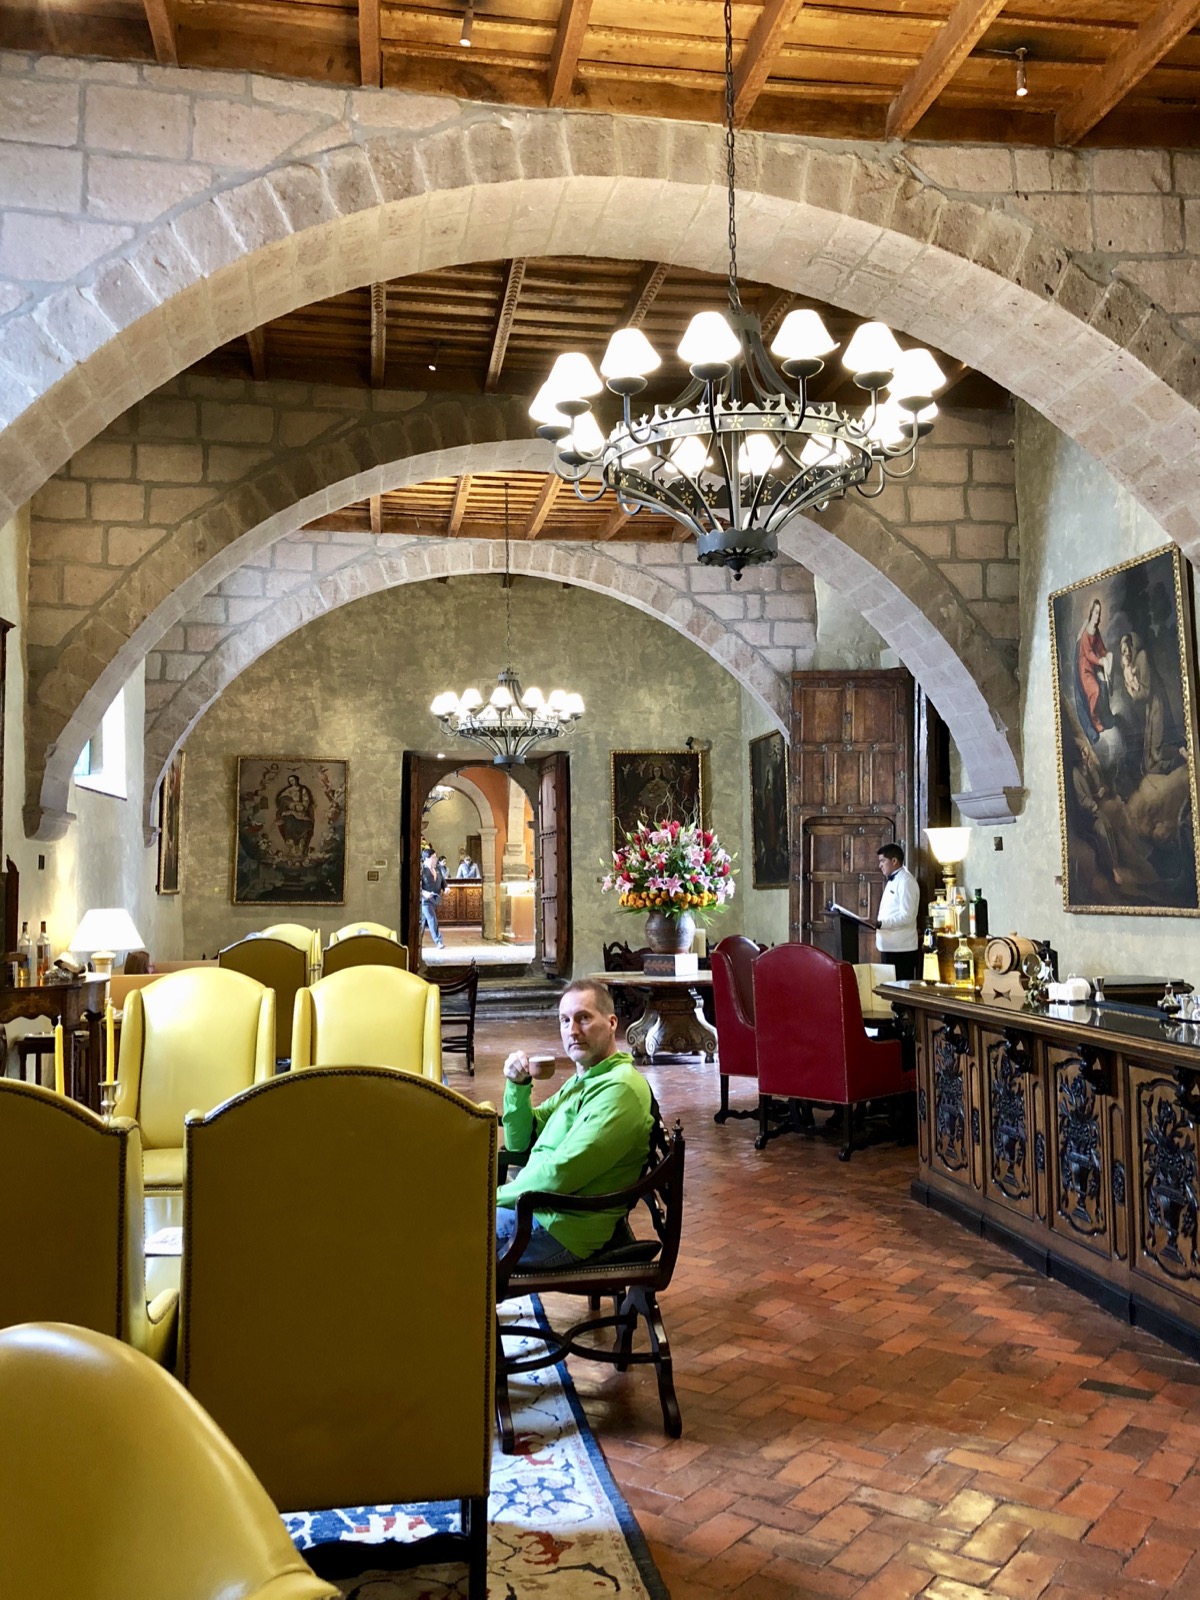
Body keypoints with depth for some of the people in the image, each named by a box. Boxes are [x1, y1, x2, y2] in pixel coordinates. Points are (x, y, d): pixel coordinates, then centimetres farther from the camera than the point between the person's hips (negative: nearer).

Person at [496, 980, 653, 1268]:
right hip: (532, 1205, 9)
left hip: (560, 1229, -9)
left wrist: (496, 1195, -11)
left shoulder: (619, 1088, -19)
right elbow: (519, 1143, 16)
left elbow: (561, 1174, -23)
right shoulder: (583, 1080, 13)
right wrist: (517, 1086, -1)